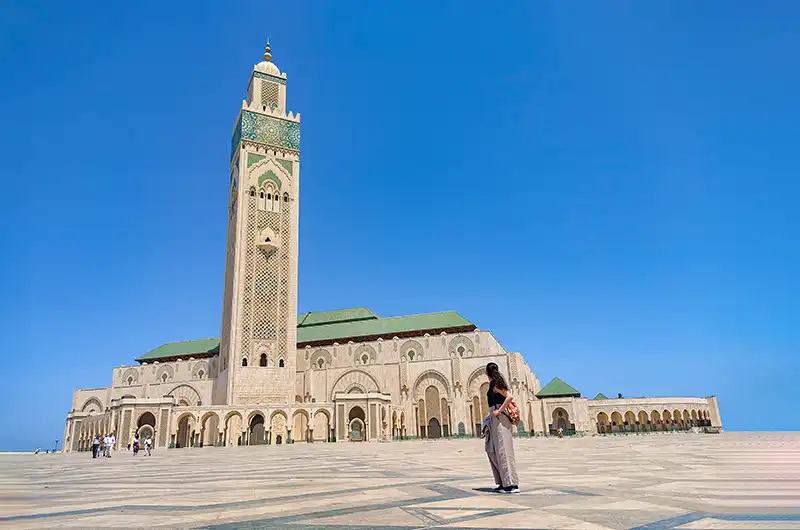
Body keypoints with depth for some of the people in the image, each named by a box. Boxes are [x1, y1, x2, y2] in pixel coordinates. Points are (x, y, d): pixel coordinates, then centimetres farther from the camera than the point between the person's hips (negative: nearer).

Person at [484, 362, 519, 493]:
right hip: (495, 420, 10)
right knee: (492, 450, 13)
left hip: (499, 418, -10)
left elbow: (509, 396, -22)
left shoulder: (494, 384, -11)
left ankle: (512, 484, -4)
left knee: (503, 450, -7)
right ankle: (503, 482, 16)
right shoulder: (494, 384, 15)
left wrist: (498, 411, -18)